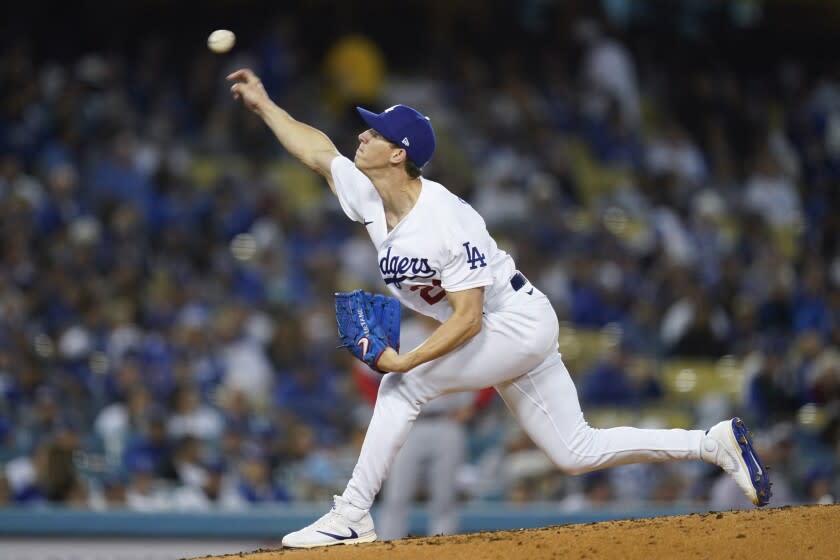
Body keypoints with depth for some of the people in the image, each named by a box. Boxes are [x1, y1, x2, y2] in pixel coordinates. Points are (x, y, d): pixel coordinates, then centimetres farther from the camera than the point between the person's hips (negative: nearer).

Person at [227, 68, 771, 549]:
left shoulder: (449, 222, -27)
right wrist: (264, 104, 13)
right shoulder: (369, 197, -3)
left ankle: (351, 517, -12)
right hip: (497, 336, 9)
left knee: (403, 386, -17)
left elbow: (468, 318, -28)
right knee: (577, 452, 9)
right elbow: (317, 151, 12)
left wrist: (404, 361, -31)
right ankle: (716, 443, 14)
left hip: (519, 322, -9)